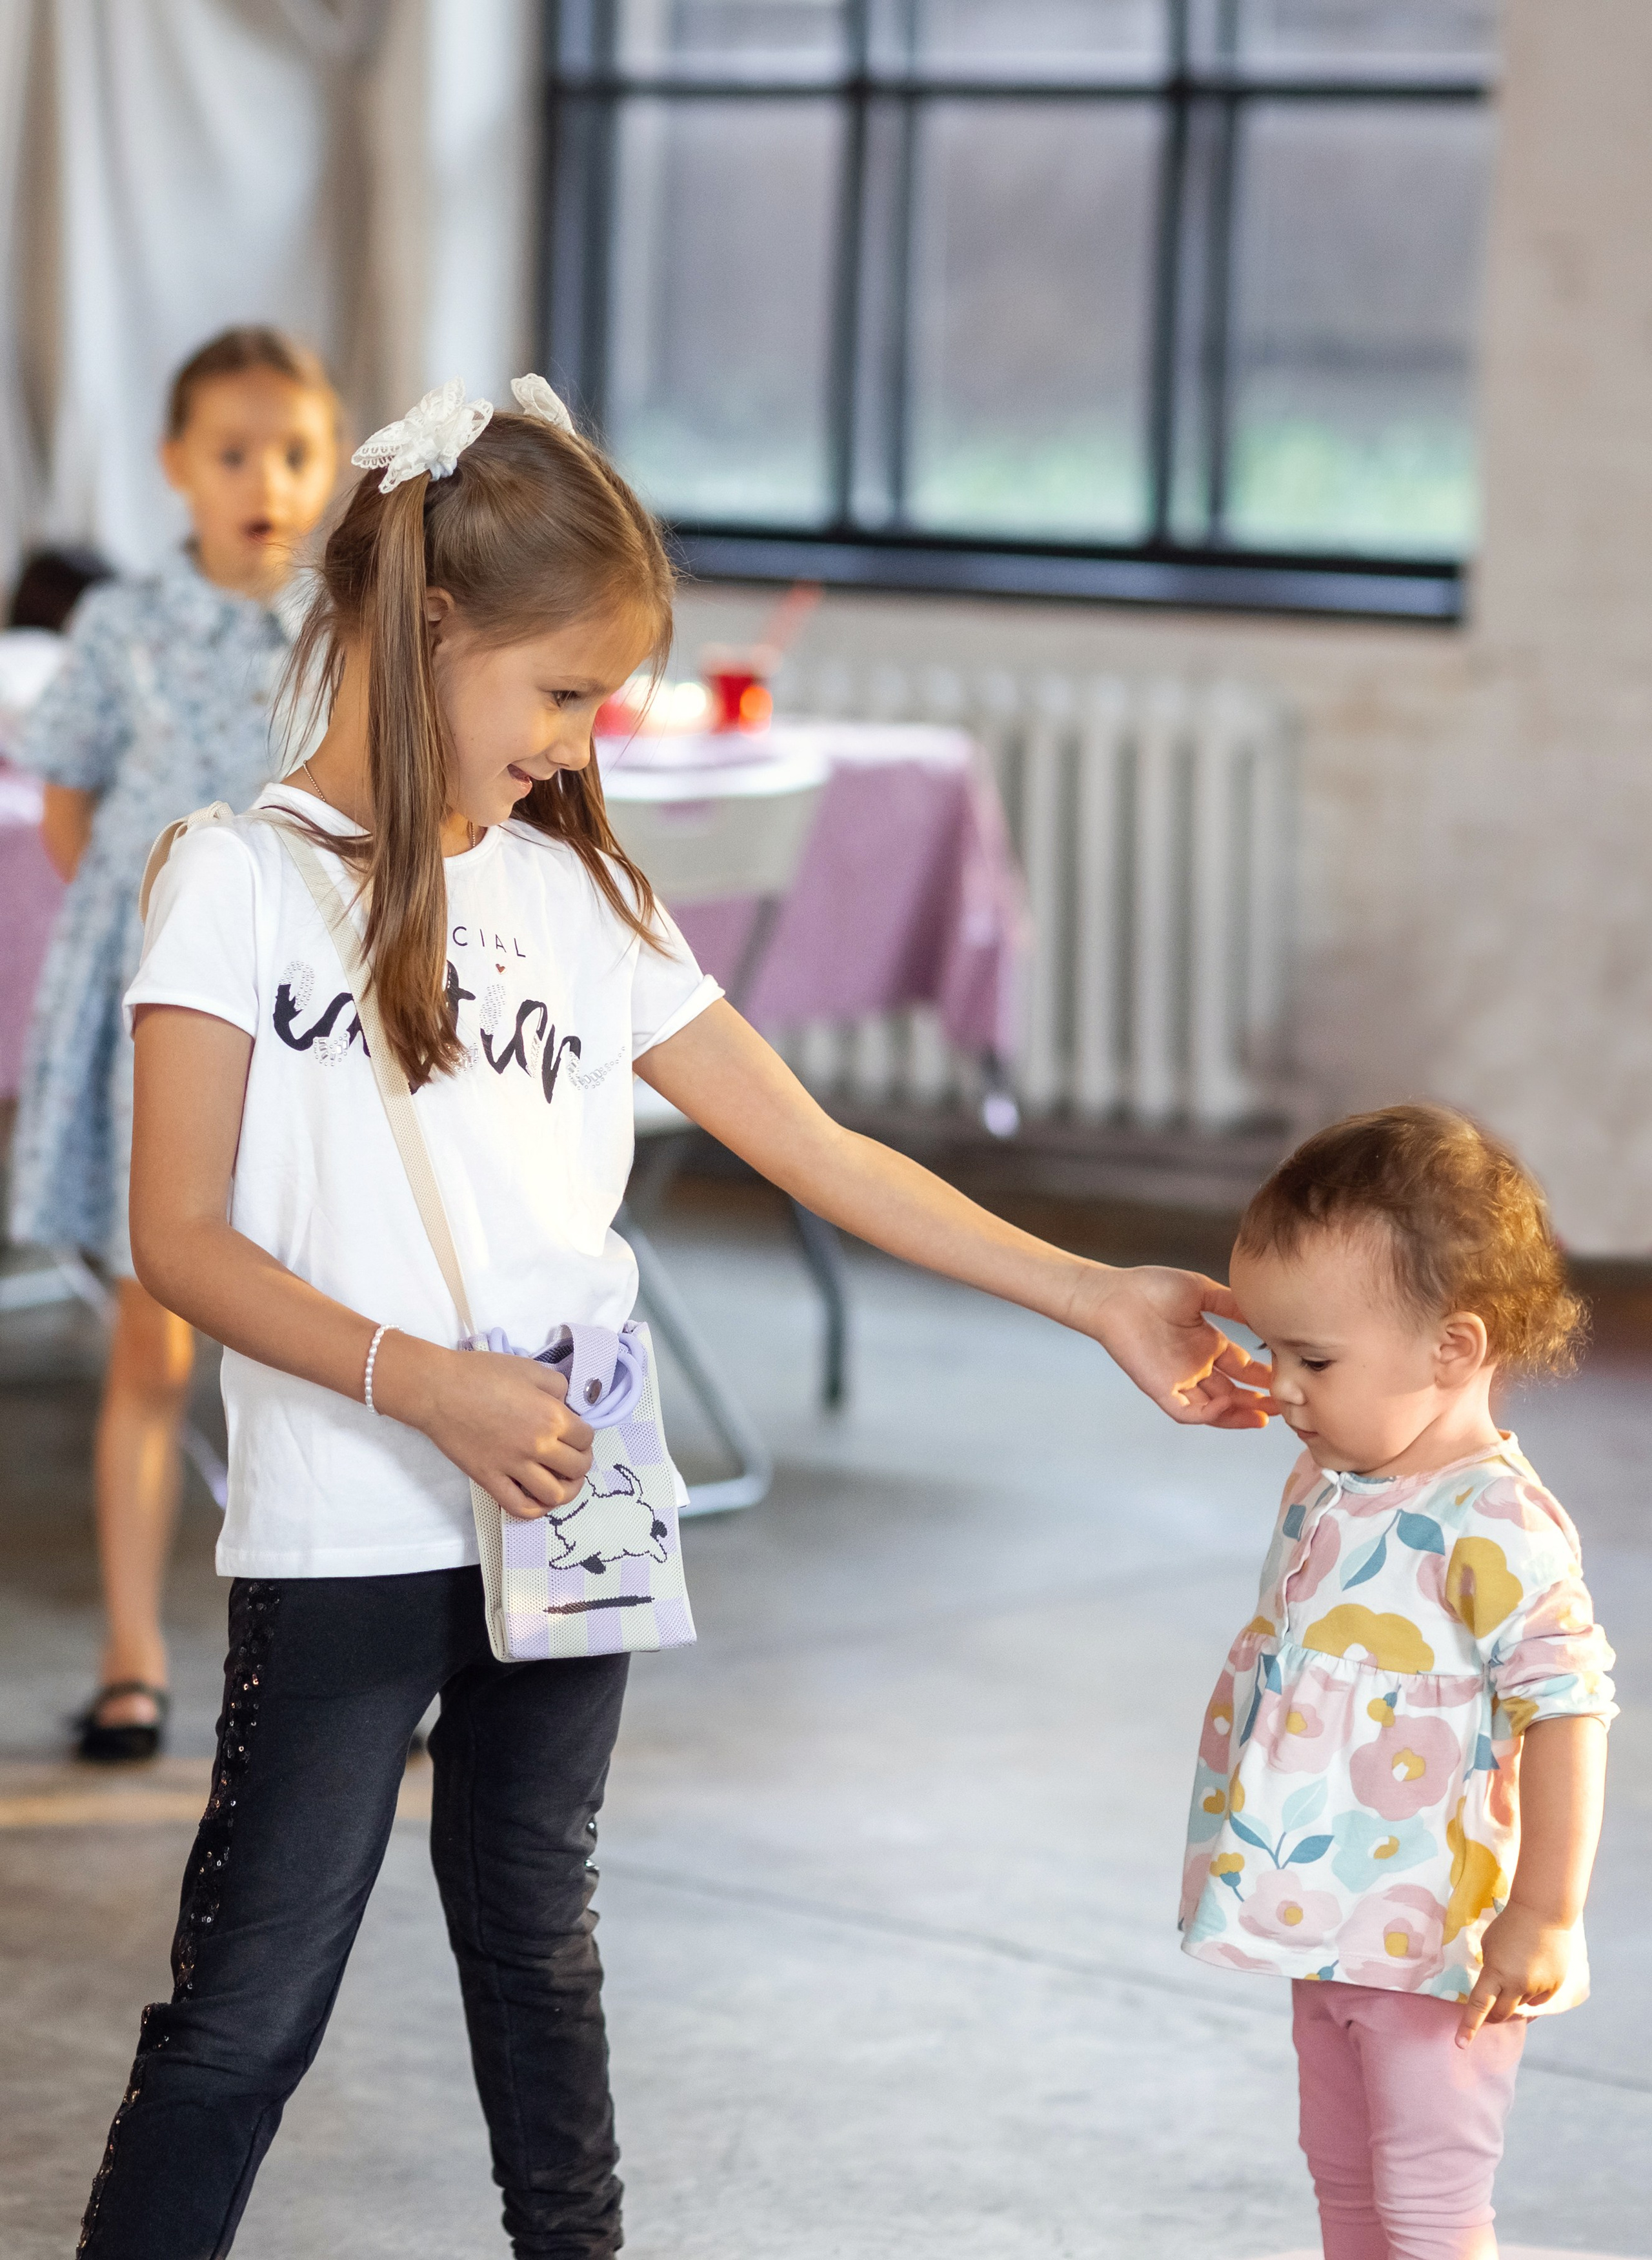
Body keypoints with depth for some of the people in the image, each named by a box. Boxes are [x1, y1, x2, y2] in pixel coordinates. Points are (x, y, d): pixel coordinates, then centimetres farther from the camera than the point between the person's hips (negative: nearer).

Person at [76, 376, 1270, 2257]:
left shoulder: (579, 896, 8)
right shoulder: (244, 880, -7)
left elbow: (820, 1153, 9)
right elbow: (182, 1242, -11)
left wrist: (1099, 1301, 6)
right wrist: (426, 1385, -21)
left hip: (563, 1518, 5)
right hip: (346, 1531, -5)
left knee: (534, 1940, 18)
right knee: (249, 2009, -2)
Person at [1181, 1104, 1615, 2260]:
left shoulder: (1493, 1529, -24)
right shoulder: (1328, 1490, 4)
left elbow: (1568, 1709, -26)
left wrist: (1544, 1918, -25)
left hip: (1440, 1947, -9)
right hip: (1330, 1921, 9)